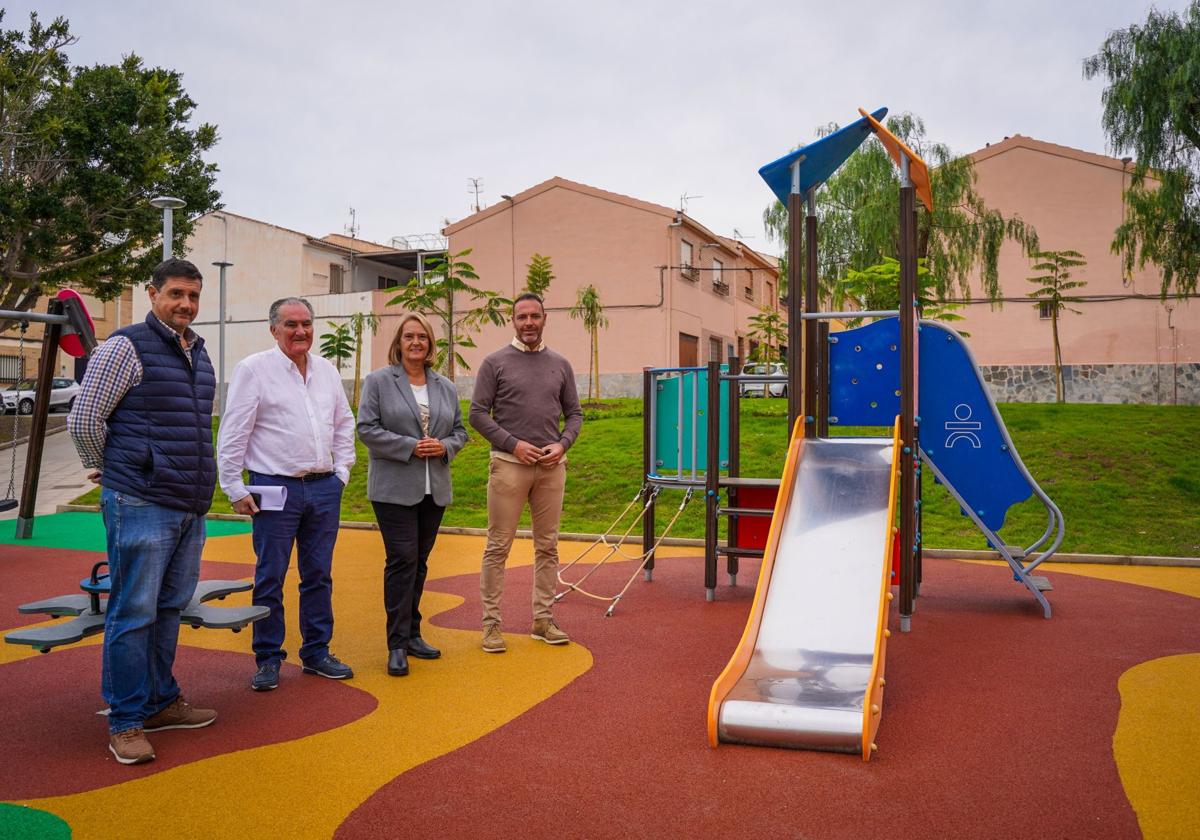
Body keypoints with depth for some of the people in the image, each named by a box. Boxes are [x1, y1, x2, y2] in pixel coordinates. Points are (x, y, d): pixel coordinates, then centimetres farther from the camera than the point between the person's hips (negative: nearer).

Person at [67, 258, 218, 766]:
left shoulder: (198, 353, 14)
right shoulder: (126, 347, -8)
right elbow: (83, 420, -6)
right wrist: (106, 472, 6)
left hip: (191, 507, 7)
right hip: (141, 506, -7)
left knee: (169, 609, 15)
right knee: (133, 613, -1)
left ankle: (161, 702, 28)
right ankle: (125, 722, 9)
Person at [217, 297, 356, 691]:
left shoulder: (327, 371, 12)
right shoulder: (253, 369, -5)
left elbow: (344, 424, 20)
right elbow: (232, 434, -7)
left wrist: (342, 471, 12)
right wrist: (235, 488, -9)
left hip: (324, 487, 5)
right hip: (275, 488, -5)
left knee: (318, 575, 12)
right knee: (270, 577, 2)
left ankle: (317, 652, 23)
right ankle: (268, 659, 14)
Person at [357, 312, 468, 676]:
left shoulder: (445, 387, 13)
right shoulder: (378, 381, -1)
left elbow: (460, 431, 16)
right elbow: (367, 429, -8)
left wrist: (444, 447, -6)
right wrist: (410, 447, -16)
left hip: (434, 489, 5)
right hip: (394, 489, -5)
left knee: (419, 562, 10)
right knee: (402, 560, -10)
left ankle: (411, 634, 21)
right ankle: (397, 644, -4)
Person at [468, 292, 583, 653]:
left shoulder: (560, 365, 12)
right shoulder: (496, 362, 1)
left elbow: (574, 413, 14)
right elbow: (478, 413, -2)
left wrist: (562, 444, -4)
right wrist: (513, 444, -11)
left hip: (551, 466, 4)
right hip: (509, 464, -3)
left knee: (547, 546, 8)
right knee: (498, 546, -1)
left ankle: (543, 619, 17)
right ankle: (491, 622, 6)